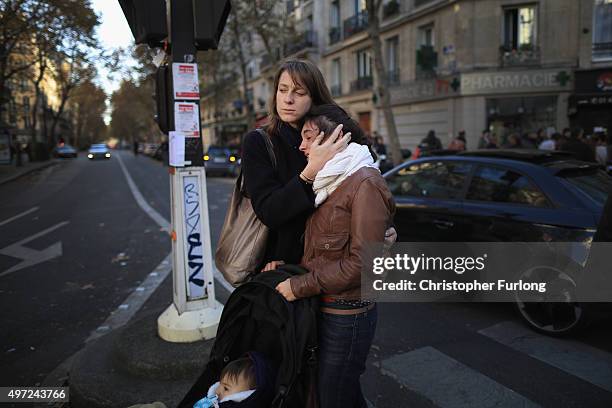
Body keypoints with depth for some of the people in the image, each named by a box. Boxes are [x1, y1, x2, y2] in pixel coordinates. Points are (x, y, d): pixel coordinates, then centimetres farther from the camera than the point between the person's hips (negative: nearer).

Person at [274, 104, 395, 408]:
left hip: (347, 315, -8)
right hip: (323, 308, 8)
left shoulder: (365, 183, -16)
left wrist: (301, 286, -17)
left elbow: (362, 262, -22)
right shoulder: (329, 181, 13)